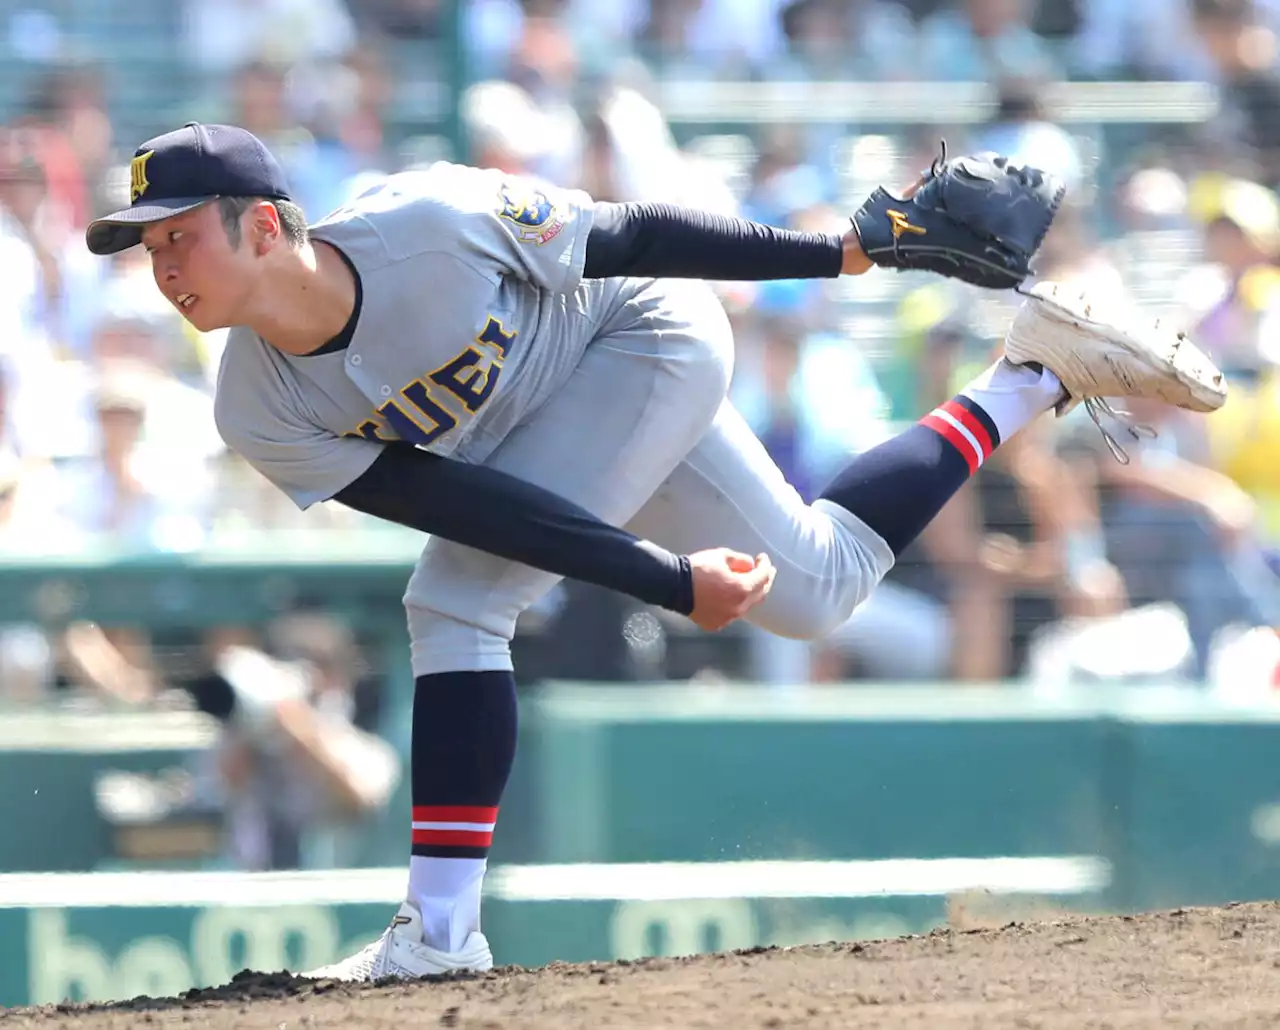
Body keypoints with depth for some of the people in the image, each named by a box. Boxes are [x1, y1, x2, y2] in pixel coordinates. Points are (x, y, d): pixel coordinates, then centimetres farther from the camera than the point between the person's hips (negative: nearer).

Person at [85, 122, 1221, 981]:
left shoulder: (432, 224, -36)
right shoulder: (262, 416, -22)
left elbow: (621, 239, -23)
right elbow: (471, 511, -24)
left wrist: (838, 253, -18)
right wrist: (673, 580, -28)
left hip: (644, 341, -6)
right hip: (542, 424, 6)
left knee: (457, 599, -23)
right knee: (817, 587, 17)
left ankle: (442, 928, -18)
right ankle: (1029, 381, 35)